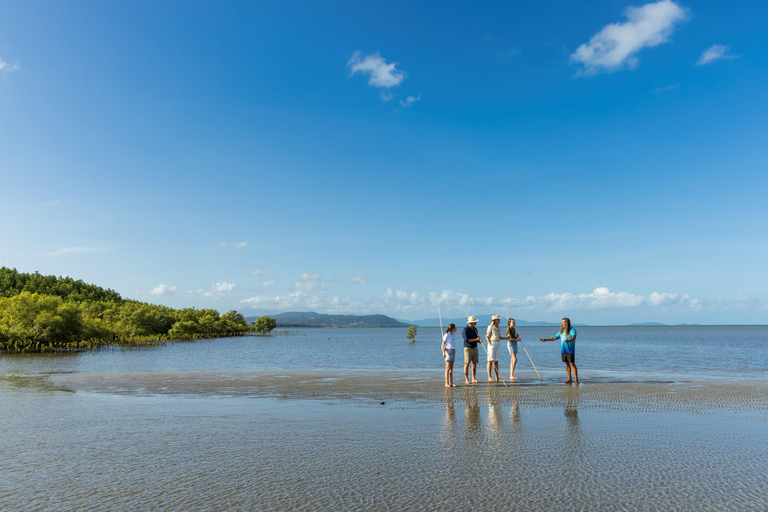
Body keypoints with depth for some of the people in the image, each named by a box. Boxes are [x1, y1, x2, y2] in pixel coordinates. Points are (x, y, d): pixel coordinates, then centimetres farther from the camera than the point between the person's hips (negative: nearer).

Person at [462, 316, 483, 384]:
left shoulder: (475, 329, 12)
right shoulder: (465, 330, -11)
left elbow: (477, 338, 18)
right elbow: (466, 340, -19)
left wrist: (480, 340, -5)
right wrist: (476, 339, -16)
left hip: (475, 348, 7)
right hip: (468, 348, -7)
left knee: (474, 363, 6)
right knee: (467, 364, -6)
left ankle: (473, 378, 12)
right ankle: (466, 379, -2)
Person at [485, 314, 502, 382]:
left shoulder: (497, 327, 12)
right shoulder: (490, 327, -11)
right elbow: (487, 337, -11)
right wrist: (490, 345, -16)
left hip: (498, 343, 8)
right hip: (492, 343, -8)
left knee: (496, 361, 9)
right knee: (490, 360, -5)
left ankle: (497, 377, 11)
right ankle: (489, 377, -3)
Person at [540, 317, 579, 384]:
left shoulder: (572, 330, -8)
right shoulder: (562, 331, 14)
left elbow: (574, 337, -27)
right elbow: (554, 337, 20)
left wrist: (568, 340, -47)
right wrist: (545, 339, 14)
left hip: (570, 350, -6)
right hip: (563, 350, 6)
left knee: (572, 364, -9)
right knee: (567, 364, 8)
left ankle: (576, 380, -7)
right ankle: (569, 379, 13)